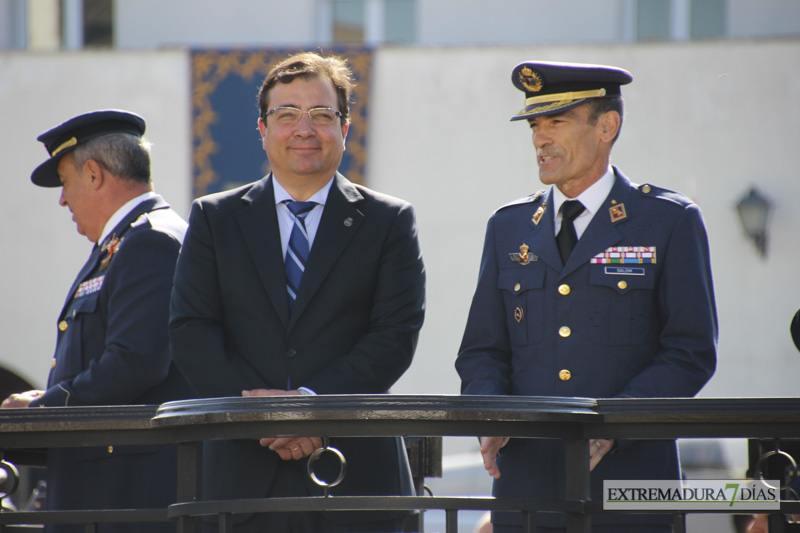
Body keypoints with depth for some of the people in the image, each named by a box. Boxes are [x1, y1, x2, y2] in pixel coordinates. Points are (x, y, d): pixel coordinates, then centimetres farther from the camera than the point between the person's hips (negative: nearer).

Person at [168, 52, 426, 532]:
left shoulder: (389, 222, 9)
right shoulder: (215, 219, 12)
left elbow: (397, 335, -2)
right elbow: (191, 331, 3)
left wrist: (310, 401, -15)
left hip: (355, 473, -1)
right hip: (246, 481, 1)